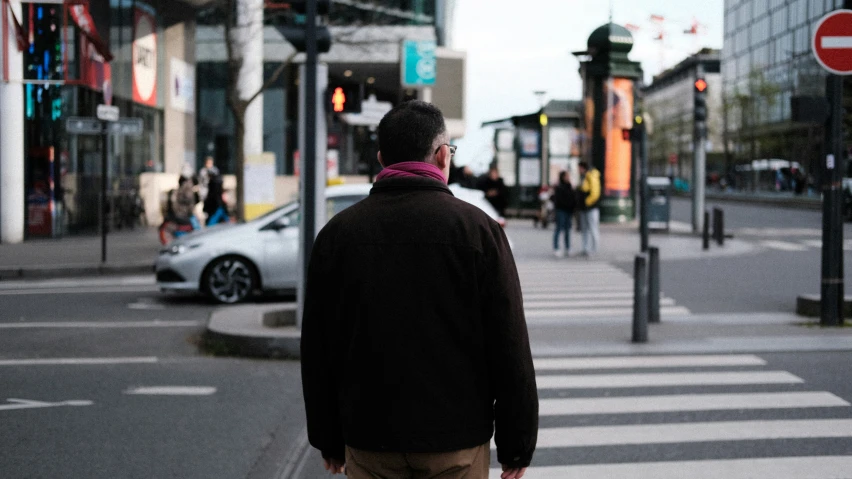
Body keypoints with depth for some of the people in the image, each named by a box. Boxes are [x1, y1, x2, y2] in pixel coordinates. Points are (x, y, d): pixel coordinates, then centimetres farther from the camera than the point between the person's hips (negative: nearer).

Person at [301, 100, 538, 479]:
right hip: (457, 443, -2)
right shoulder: (477, 229, -6)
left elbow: (317, 347, 7)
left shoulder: (337, 232, 3)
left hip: (369, 445, 2)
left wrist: (328, 440, 15)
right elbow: (510, 347, -7)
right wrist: (517, 445, 1)